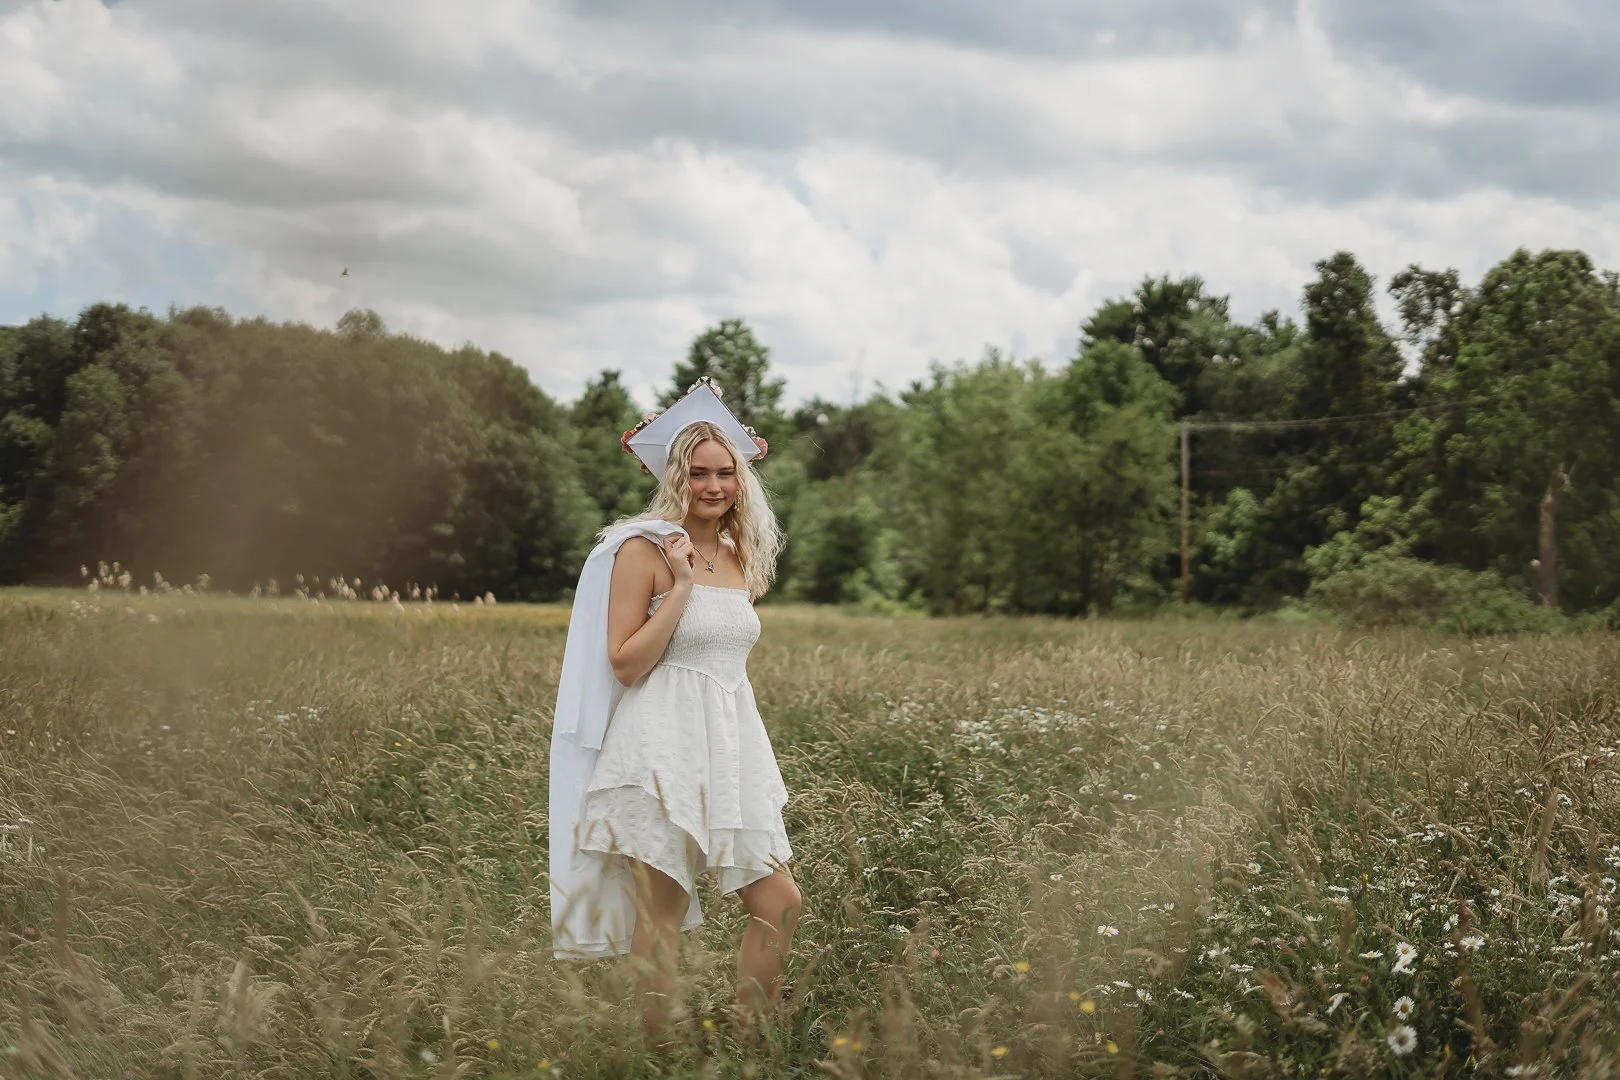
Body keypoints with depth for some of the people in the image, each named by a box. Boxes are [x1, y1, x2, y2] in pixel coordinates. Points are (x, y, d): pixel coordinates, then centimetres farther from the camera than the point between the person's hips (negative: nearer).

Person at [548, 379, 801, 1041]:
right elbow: (625, 664, -11)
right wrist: (681, 586, -14)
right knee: (662, 916, -4)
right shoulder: (643, 549, -6)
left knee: (779, 903, 3)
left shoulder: (739, 556, 14)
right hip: (664, 745, -7)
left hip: (733, 744, 7)